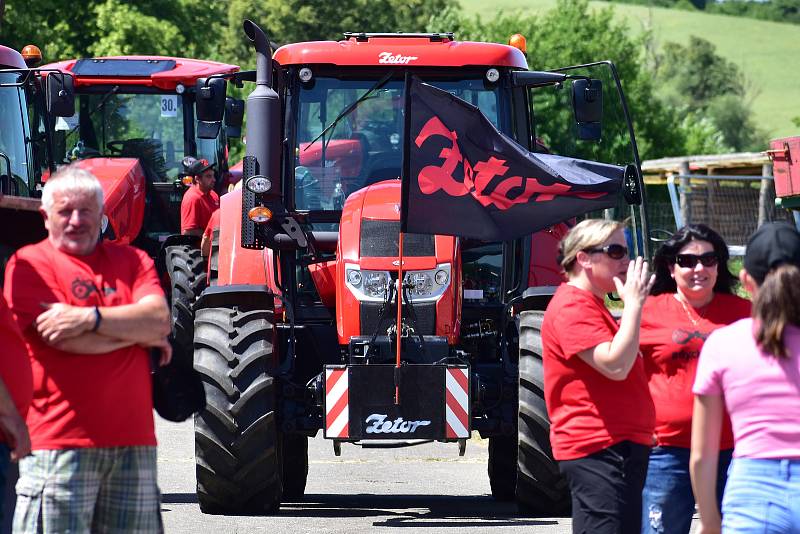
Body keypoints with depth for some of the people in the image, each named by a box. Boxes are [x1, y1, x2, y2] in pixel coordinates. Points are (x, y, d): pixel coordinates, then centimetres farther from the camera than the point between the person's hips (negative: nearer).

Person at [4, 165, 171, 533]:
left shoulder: (131, 260, 16)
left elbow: (160, 318, -1)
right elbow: (65, 339, -10)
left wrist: (90, 317, -13)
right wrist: (139, 332, 1)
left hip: (133, 441, 4)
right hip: (60, 441, -4)